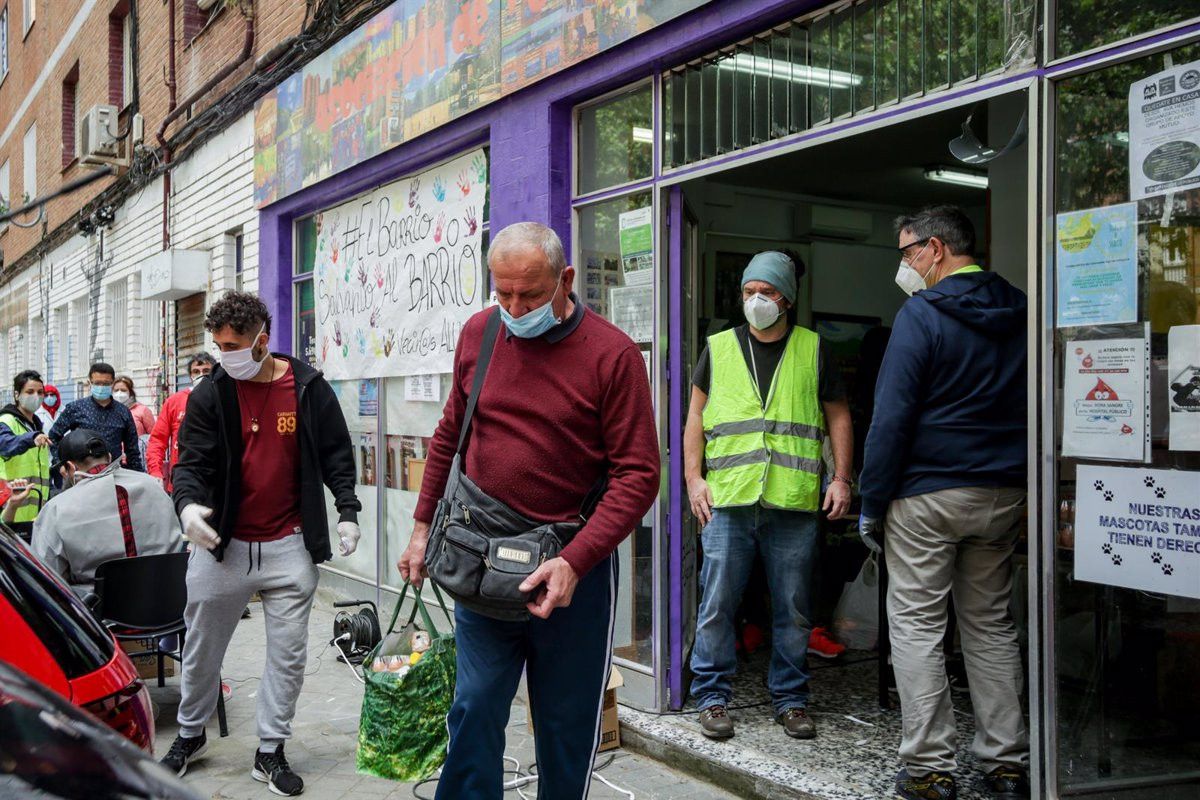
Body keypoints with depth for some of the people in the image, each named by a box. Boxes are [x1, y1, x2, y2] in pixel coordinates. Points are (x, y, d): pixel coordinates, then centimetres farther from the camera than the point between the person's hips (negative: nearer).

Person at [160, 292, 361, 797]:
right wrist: (187, 504, -24)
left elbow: (336, 455, 5)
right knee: (201, 650, 13)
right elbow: (192, 461, -4)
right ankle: (189, 735, 36)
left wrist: (347, 512, -3)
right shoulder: (210, 394, -2)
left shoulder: (310, 389, -2)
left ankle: (271, 752, 21)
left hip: (289, 547, 0)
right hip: (220, 544, 1)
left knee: (288, 655, 5)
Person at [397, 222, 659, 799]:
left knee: (567, 723, 10)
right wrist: (423, 526, 13)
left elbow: (638, 474, -13)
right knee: (475, 710, 7)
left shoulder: (612, 353, -11)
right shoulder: (478, 333, 3)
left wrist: (573, 563, -21)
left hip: (573, 564, -3)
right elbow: (449, 433, 15)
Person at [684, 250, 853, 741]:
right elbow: (696, 416, 12)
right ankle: (712, 697, 14)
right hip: (727, 501, 0)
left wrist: (841, 478, 2)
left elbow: (838, 416, 13)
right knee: (716, 604, 1)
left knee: (793, 610, 7)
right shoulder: (719, 348, 11)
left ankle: (790, 700, 21)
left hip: (794, 504, 0)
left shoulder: (812, 350, 11)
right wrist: (693, 478, 1)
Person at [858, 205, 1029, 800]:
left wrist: (872, 503, -8)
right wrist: (1026, 492, 16)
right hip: (1003, 497, 7)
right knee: (990, 624, 14)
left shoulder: (921, 315, -10)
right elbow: (1034, 409, 13)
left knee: (916, 625, 2)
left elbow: (891, 417, -14)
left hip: (928, 494, -6)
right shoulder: (1018, 312, 10)